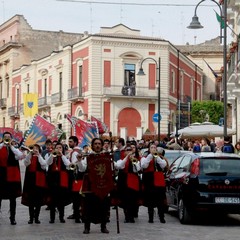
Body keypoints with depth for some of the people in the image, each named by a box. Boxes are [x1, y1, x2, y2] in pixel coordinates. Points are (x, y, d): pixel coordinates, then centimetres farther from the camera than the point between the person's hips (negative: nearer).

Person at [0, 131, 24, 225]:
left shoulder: (14, 148, 5)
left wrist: (11, 146, -14)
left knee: (13, 198, 6)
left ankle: (12, 218, 13)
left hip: (12, 176, 1)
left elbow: (20, 155, -16)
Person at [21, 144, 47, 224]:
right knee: (30, 199, 3)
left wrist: (38, 155, -15)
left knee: (38, 200, 2)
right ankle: (31, 217, 8)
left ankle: (36, 217, 10)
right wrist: (30, 154, -17)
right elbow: (26, 163, -9)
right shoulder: (29, 157, 11)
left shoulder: (41, 157, 3)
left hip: (39, 181, -2)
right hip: (30, 180, 2)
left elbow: (44, 165, -16)